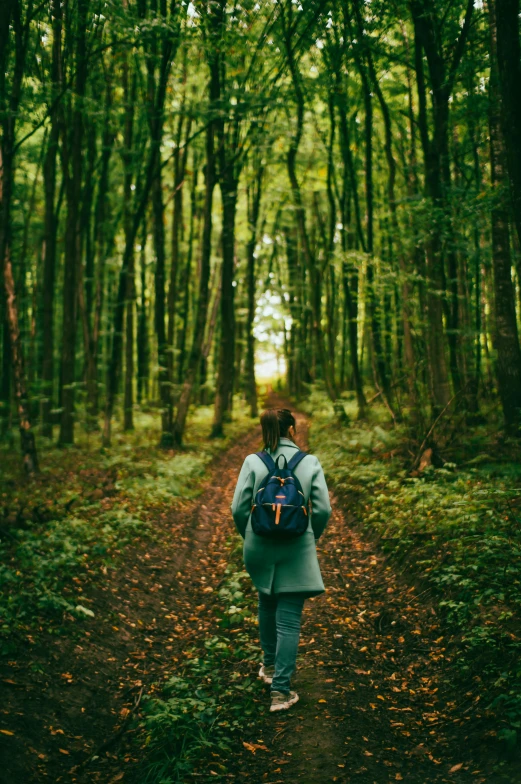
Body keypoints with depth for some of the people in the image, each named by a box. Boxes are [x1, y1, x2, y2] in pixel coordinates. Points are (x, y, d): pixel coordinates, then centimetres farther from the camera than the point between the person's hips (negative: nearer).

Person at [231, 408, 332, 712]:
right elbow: (323, 509, -7)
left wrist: (249, 536, 11)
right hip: (297, 551, -2)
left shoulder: (253, 462, -6)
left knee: (267, 606, 25)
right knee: (289, 619, 3)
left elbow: (239, 508, -7)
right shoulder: (311, 462, -5)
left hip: (260, 548, 2)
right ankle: (281, 690, 3)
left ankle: (270, 666, 41)